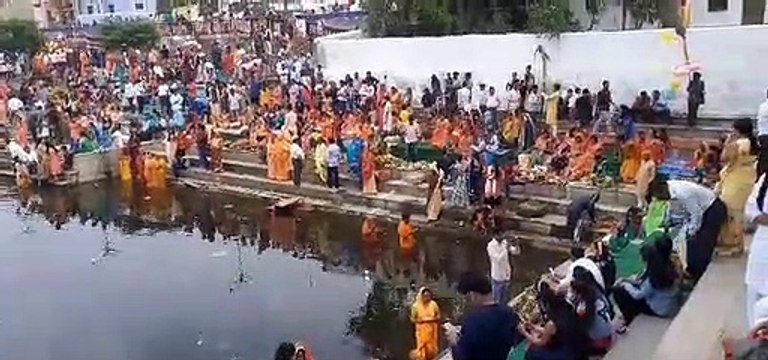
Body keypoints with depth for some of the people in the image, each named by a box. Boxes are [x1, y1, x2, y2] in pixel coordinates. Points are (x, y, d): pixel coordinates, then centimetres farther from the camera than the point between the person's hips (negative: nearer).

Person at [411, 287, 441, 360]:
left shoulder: (434, 304, -6)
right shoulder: (416, 305, -9)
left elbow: (438, 317, 3)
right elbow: (412, 319, -3)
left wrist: (432, 319, -15)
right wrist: (420, 320, -19)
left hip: (432, 330, 2)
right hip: (421, 330, -2)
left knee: (432, 348, 10)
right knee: (422, 349, -3)